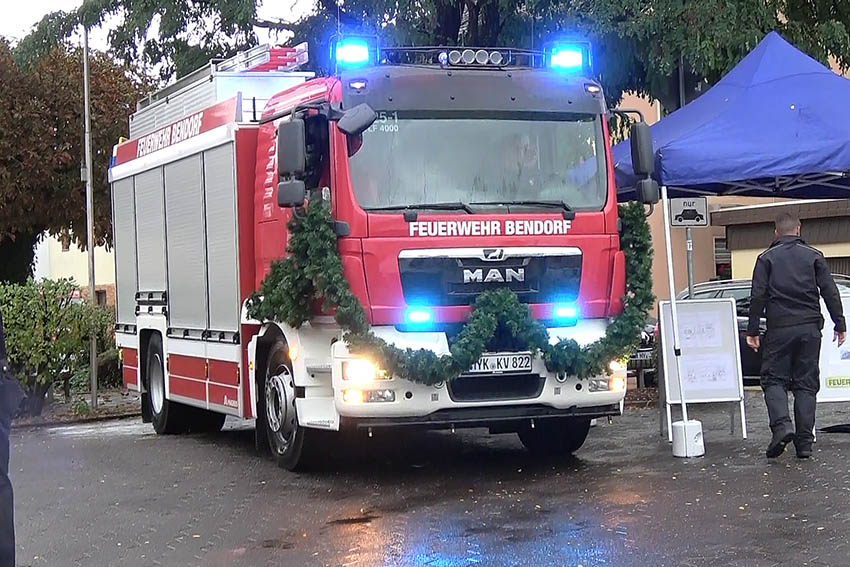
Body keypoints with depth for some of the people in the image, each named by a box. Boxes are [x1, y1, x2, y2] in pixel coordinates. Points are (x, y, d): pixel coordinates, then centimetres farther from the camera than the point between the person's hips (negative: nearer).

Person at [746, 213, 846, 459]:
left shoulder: (766, 258, 4)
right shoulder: (813, 256, 8)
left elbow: (758, 296, -2)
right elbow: (830, 292, 4)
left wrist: (752, 331, 1)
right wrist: (839, 325, 10)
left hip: (779, 328, -2)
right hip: (810, 328, 2)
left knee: (774, 379, 5)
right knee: (806, 383, 6)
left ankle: (781, 425, -20)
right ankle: (804, 441, 2)